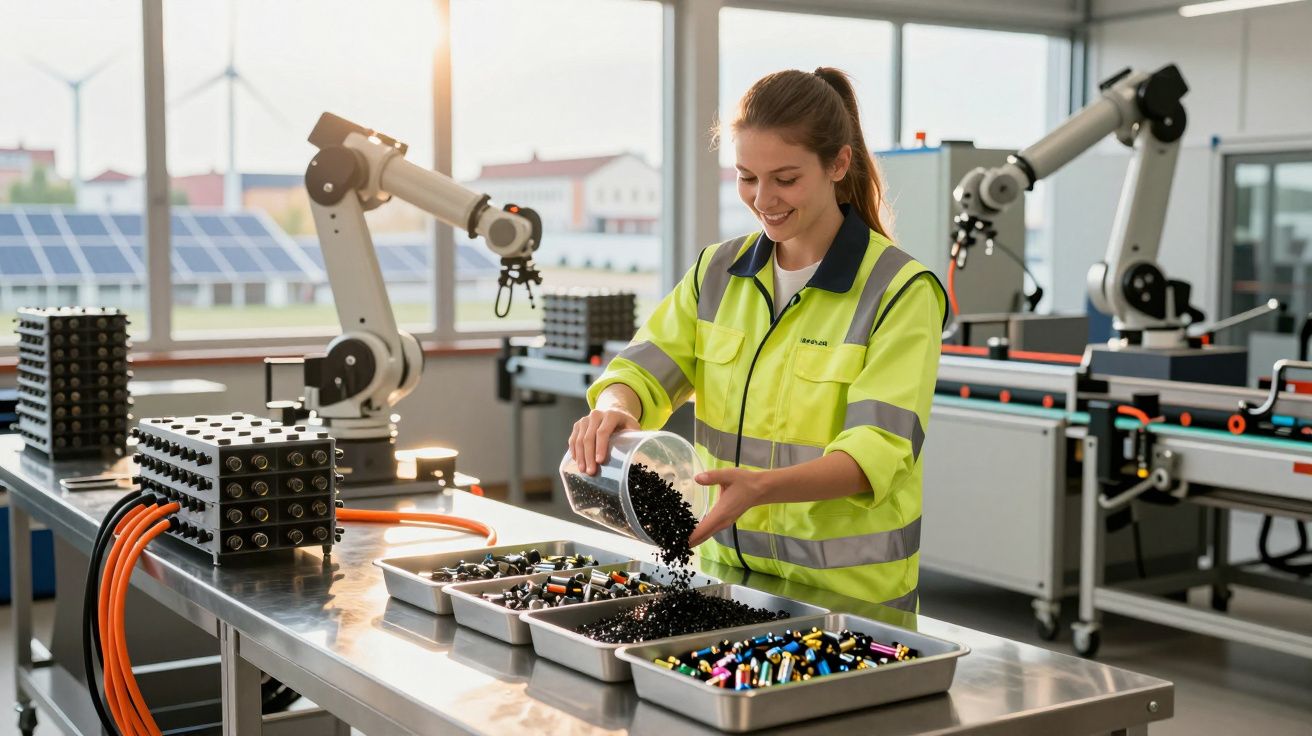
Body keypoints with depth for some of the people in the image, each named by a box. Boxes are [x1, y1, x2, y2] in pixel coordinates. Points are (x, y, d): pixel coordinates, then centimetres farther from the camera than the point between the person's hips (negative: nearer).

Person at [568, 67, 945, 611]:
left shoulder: (900, 290, -9)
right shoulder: (718, 271, 7)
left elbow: (877, 451, -18)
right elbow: (645, 369, 2)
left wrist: (761, 488, -34)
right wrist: (614, 409, -22)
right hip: (724, 566, 4)